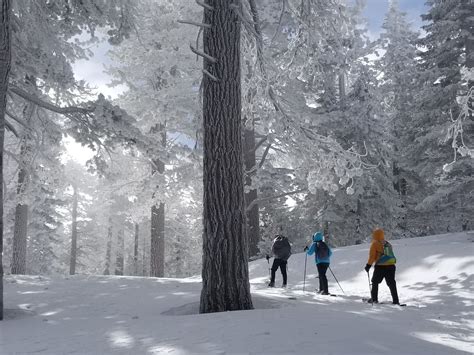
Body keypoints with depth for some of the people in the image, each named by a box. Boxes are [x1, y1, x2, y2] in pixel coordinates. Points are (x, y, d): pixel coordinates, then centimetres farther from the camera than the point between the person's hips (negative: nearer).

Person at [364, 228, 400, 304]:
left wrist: (368, 265, -3)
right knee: (391, 283, 7)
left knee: (375, 282, 13)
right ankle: (395, 300, 2)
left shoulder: (375, 244, -3)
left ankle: (374, 299, 15)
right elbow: (390, 255, 17)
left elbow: (372, 256, -8)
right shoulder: (388, 244, 14)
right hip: (391, 265, 5)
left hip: (380, 266, -5)